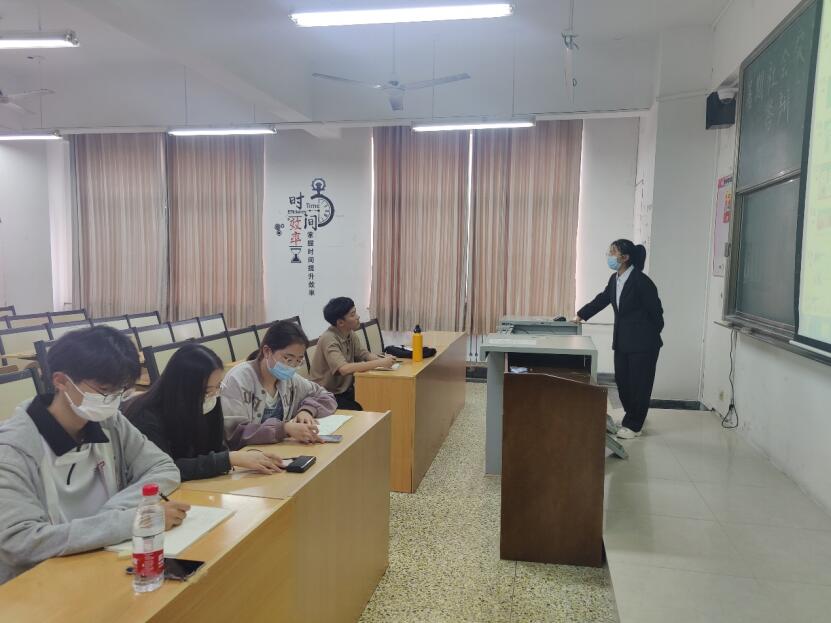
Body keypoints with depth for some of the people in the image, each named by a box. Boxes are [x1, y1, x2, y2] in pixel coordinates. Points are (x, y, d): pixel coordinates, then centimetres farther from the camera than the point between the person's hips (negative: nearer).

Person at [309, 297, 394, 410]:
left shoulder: (350, 334, 3)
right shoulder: (329, 339, -23)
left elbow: (366, 355, 4)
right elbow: (344, 368, -36)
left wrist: (383, 358, -18)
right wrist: (379, 363, -33)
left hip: (345, 390, 8)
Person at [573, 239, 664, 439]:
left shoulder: (641, 281, -18)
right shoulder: (615, 279, 6)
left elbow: (655, 311, -13)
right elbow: (602, 299, 18)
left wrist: (652, 336, -3)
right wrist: (580, 315, 18)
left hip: (642, 342, -8)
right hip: (622, 340, 8)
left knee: (639, 384, 2)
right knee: (622, 381, 13)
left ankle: (634, 426, 14)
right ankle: (632, 417, 30)